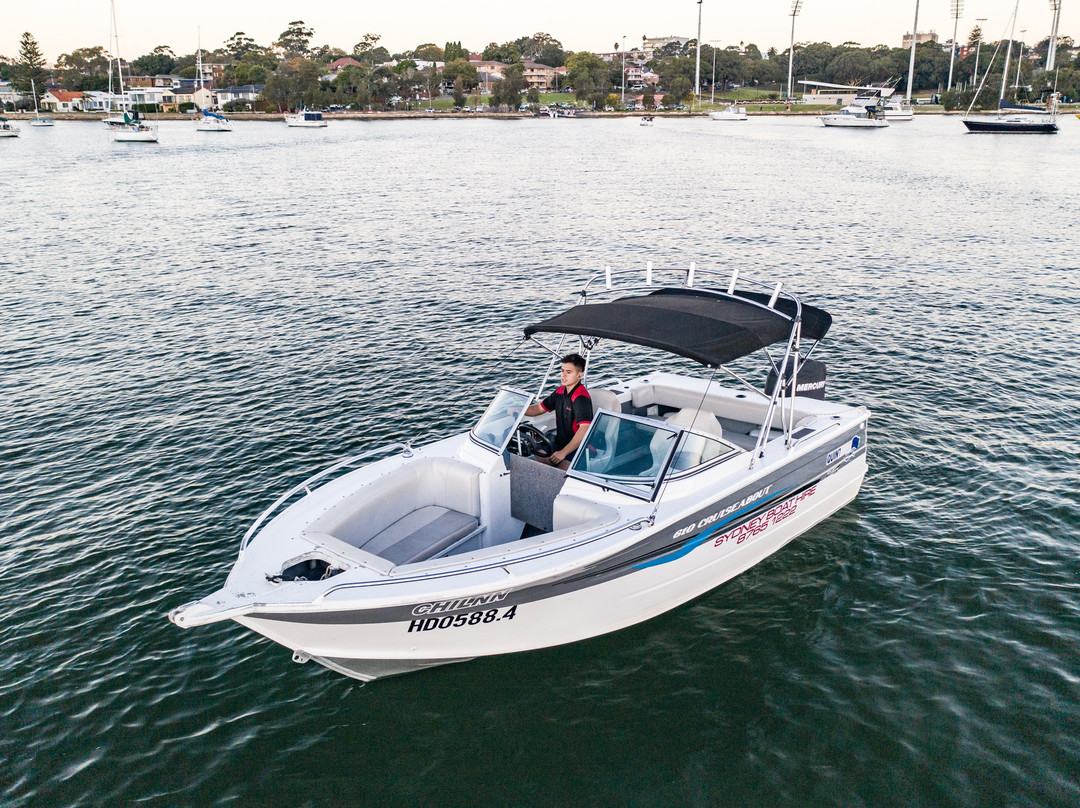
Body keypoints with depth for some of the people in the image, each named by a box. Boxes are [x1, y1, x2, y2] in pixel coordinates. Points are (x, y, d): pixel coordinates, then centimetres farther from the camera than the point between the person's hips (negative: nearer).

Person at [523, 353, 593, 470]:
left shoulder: (581, 398, -20)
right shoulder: (560, 392, 8)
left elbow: (584, 429, -32)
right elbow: (539, 408, 22)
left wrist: (563, 452, -34)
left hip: (578, 448, -8)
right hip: (560, 443, 9)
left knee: (564, 467, -34)